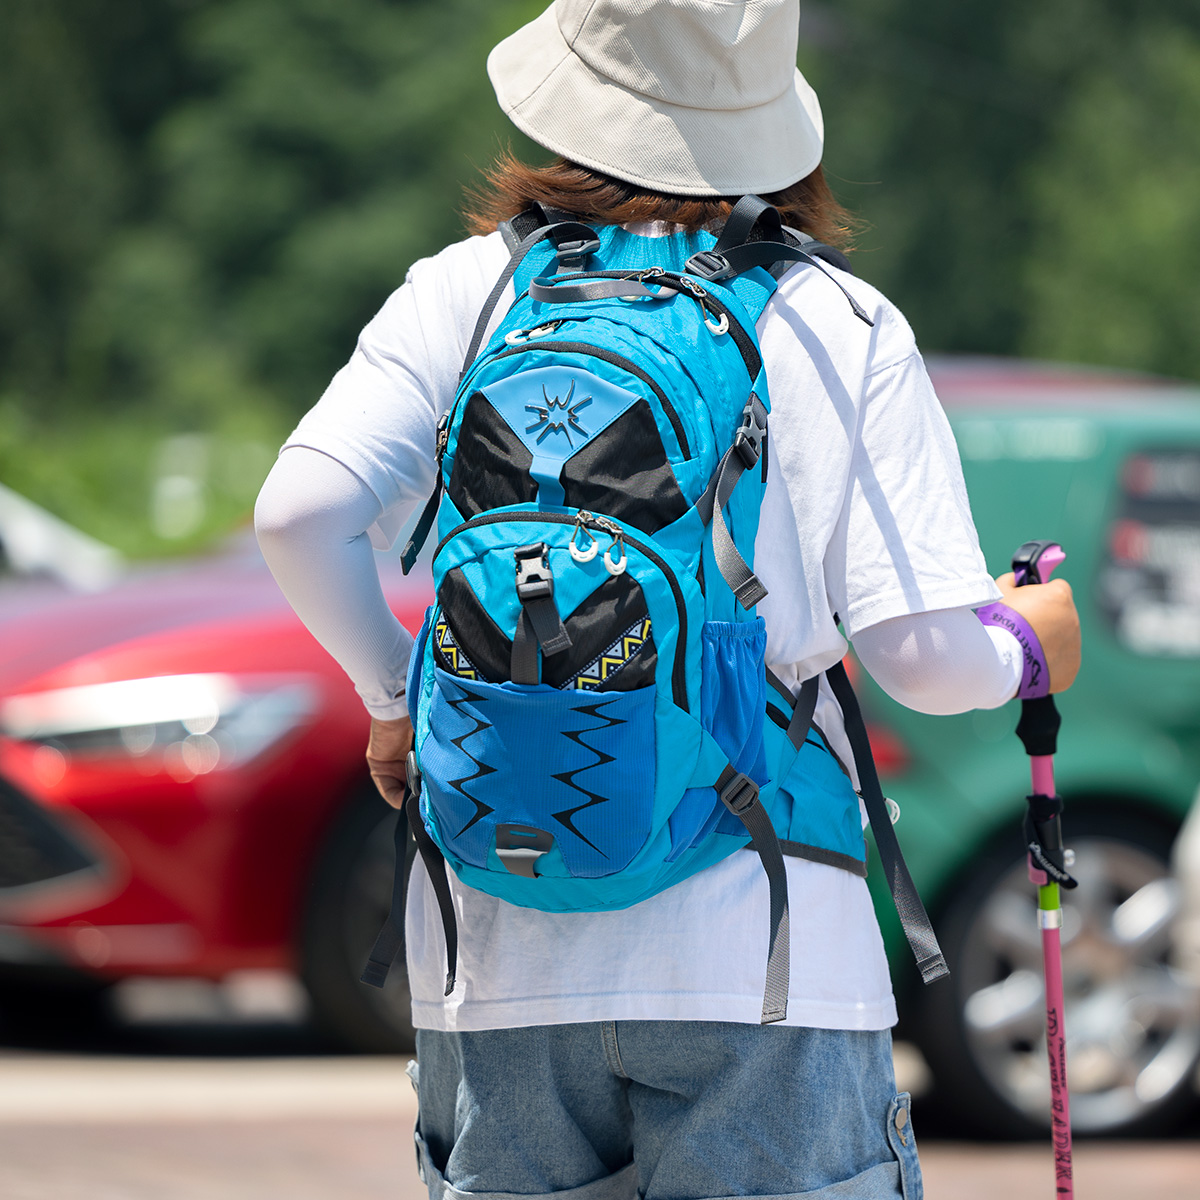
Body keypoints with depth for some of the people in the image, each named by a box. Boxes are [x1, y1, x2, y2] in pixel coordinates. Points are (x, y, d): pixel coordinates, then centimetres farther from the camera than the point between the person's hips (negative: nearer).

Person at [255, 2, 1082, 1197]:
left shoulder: (466, 295, 5)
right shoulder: (846, 333, 2)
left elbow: (303, 511, -7)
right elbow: (925, 652, -4)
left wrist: (392, 698, 11)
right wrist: (1025, 648, 19)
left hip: (503, 963, 2)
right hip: (762, 962, -2)